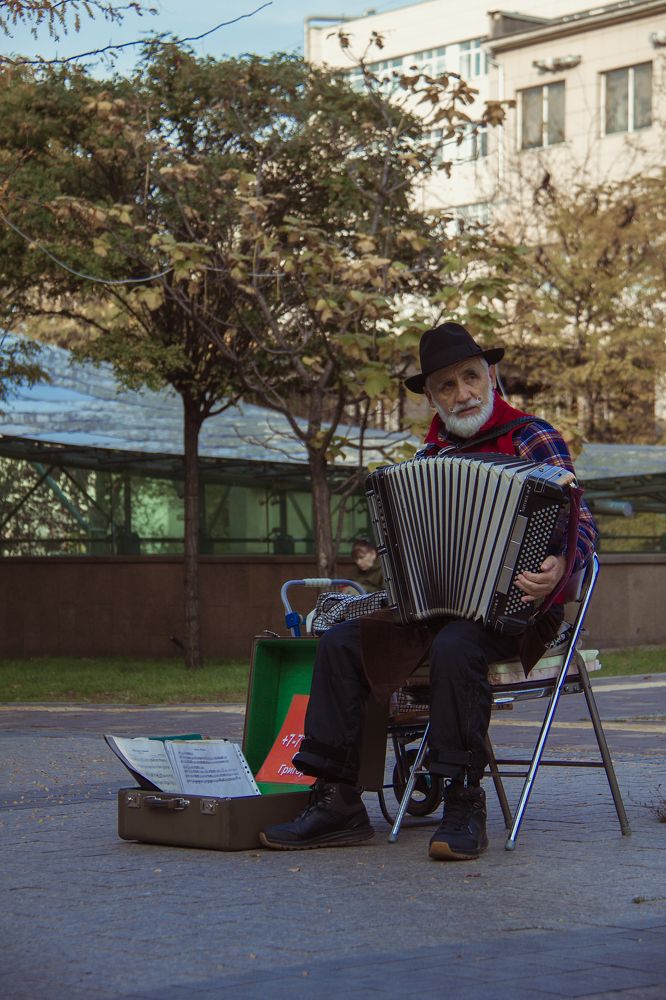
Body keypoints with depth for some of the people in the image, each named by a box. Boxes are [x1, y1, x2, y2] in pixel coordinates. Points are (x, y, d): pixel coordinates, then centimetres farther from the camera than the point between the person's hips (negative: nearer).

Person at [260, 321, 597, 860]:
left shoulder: (532, 439, -2)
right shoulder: (429, 457, 17)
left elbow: (581, 523, -11)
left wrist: (559, 566, -31)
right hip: (436, 605, 6)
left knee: (456, 646, -38)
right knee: (340, 642, -15)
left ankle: (464, 806, -29)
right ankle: (338, 801, -18)